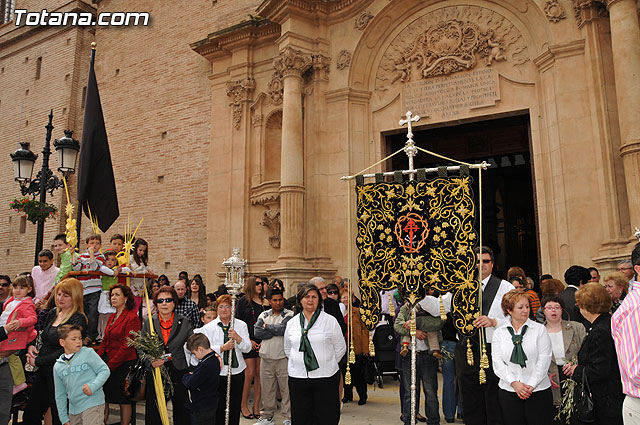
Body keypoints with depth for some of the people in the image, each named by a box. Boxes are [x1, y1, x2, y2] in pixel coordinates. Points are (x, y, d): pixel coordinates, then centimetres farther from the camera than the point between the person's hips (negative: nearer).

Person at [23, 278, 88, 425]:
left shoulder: (78, 320, -15)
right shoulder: (53, 313, 9)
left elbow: (66, 351, -18)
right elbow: (42, 336, 22)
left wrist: (38, 361, -13)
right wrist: (31, 346, 2)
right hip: (43, 371, 7)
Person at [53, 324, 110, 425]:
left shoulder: (88, 353, -3)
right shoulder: (58, 367, 10)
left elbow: (105, 371, -7)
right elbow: (60, 395, 15)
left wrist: (92, 386, -21)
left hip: (92, 405, -5)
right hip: (73, 409, 5)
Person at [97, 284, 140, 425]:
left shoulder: (132, 318, -13)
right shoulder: (112, 317, 13)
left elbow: (127, 347, -16)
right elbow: (105, 341, 15)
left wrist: (109, 365, -16)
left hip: (123, 364, -7)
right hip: (107, 360, 7)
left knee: (124, 400, 3)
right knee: (102, 397, 5)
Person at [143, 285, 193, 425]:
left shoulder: (184, 322, 2)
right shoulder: (148, 322, 4)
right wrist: (150, 361, -13)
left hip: (179, 372, 0)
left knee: (181, 412, 8)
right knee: (153, 413, 6)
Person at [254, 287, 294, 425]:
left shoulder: (289, 315, -1)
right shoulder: (263, 315, 12)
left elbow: (284, 329, -18)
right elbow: (257, 332, -3)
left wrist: (267, 326, -5)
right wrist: (276, 331, -10)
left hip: (283, 358, -4)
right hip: (266, 357, 4)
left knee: (286, 388, -1)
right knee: (266, 388, 11)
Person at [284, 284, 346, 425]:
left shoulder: (330, 320, 1)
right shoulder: (292, 323, 9)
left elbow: (340, 348, 6)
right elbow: (287, 349, 20)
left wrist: (327, 364, 4)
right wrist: (298, 362, 12)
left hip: (325, 376, -2)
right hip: (297, 376, 2)